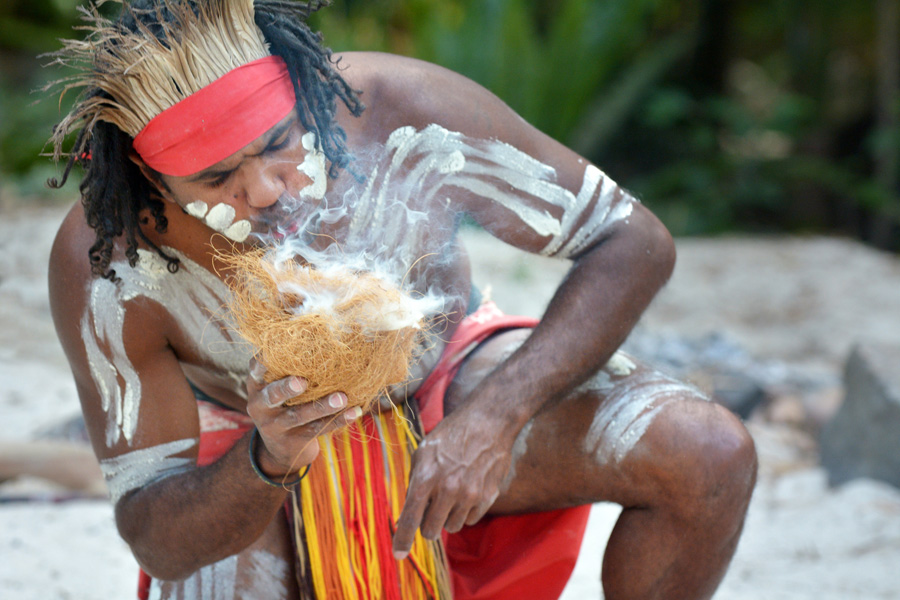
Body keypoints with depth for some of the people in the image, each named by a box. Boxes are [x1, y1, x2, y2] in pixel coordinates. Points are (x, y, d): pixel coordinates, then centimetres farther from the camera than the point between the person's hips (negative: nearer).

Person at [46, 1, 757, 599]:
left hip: (444, 385, 1)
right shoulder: (105, 266, -30)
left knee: (709, 455, -23)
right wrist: (268, 462, -46)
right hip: (250, 465, -1)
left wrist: (494, 416, -35)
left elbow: (633, 242, -22)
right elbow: (153, 537, -23)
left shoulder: (401, 112, -32)